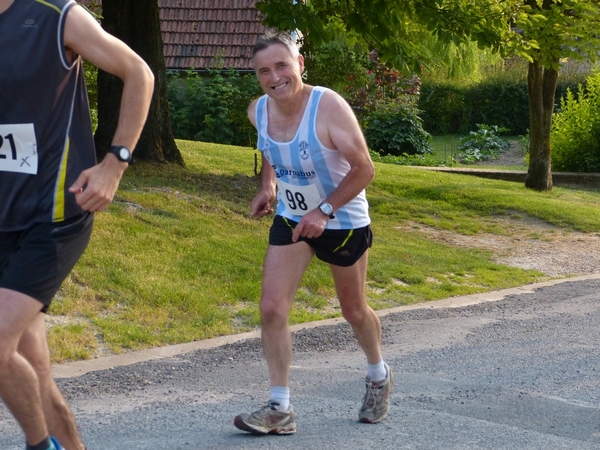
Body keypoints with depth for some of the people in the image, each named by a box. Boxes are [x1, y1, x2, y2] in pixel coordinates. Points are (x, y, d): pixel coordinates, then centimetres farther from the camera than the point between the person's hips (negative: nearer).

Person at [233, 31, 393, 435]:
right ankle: (280, 410, -3)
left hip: (343, 221, -4)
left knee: (354, 311, 14)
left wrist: (325, 211, -30)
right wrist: (268, 185, 0)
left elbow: (364, 169, -25)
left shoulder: (329, 107, -28)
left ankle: (380, 378, 43)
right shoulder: (259, 111, -10)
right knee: (272, 309, -10)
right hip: (290, 219, 4)